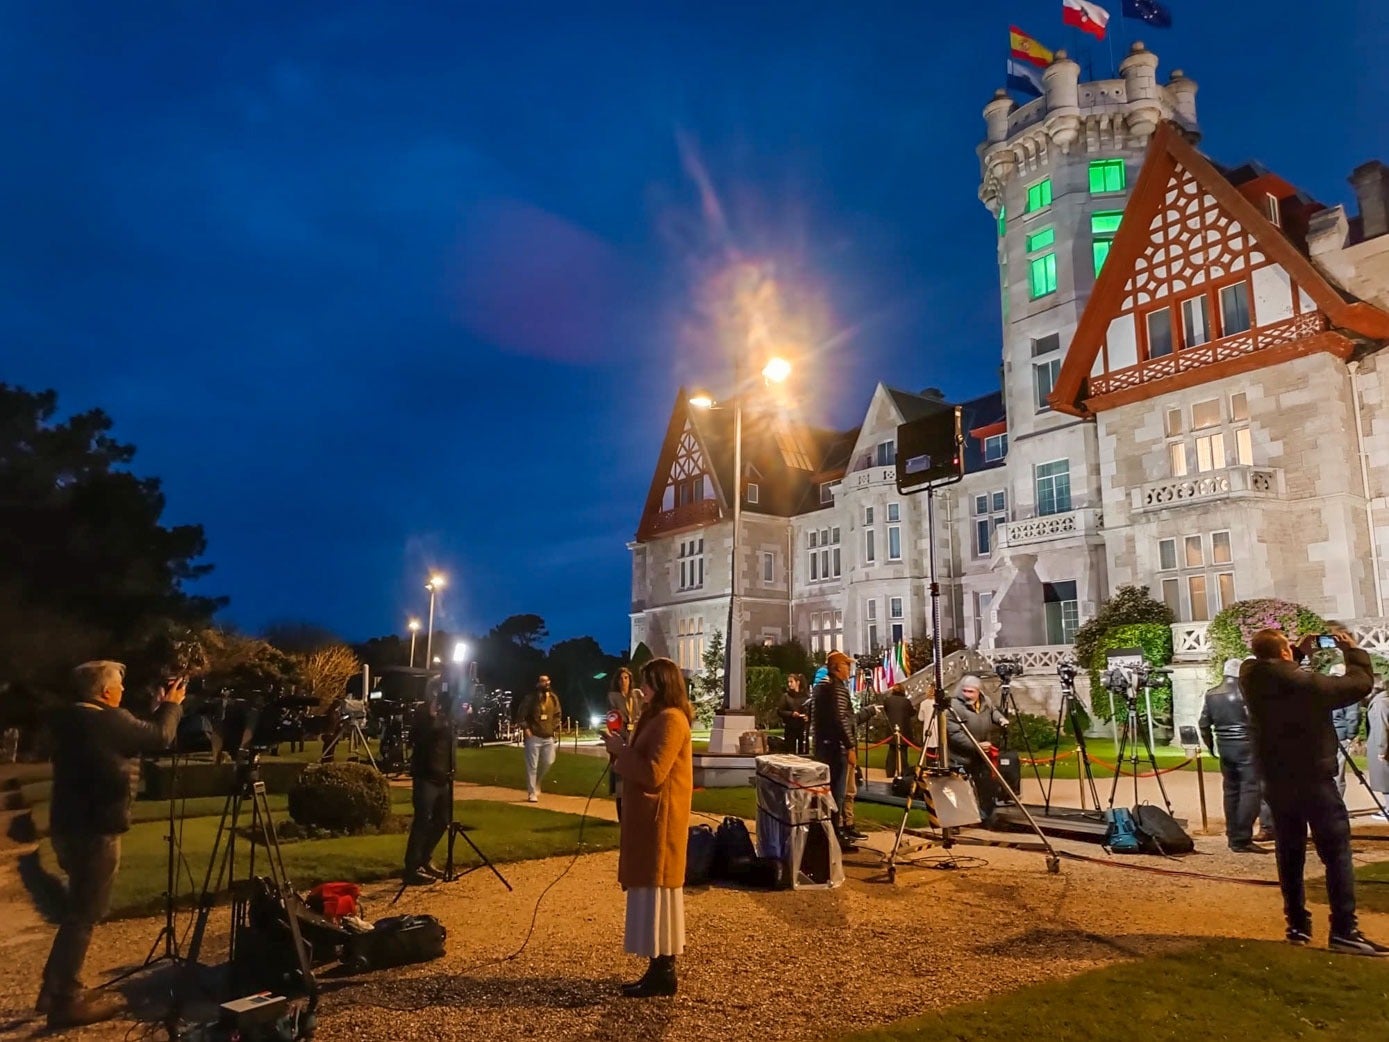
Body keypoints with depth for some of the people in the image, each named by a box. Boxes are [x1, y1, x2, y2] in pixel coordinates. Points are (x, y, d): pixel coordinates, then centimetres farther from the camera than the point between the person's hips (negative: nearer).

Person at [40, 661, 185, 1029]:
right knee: (84, 914, 0)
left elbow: (136, 734, 16)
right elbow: (159, 737, -8)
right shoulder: (108, 721, -19)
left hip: (70, 826, 9)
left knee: (79, 910, 20)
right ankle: (66, 1001, 7)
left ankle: (55, 990, 28)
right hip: (94, 830, -9)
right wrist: (172, 705, 7)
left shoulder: (69, 719, 9)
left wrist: (161, 706, 16)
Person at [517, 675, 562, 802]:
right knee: (532, 766, -2)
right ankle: (532, 793, 5)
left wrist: (555, 729, 6)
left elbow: (557, 714, 14)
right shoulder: (531, 698, -9)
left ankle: (537, 783, 31)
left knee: (548, 762, 5)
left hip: (548, 737, 5)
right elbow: (522, 714, -7)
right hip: (534, 737, -5)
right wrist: (526, 728, -14)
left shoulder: (553, 698, 5)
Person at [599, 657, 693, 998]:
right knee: (651, 889, 12)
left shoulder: (671, 720, -17)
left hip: (660, 818, -11)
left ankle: (663, 974, 3)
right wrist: (623, 746, 4)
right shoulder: (658, 718, 16)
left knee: (657, 890, -5)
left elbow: (653, 772, -23)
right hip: (648, 815, 11)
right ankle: (659, 969, 19)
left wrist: (620, 750, -14)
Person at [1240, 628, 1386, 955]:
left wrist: (1301, 654, 17)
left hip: (1276, 781, 6)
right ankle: (1344, 931, -3)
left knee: (1289, 853, 12)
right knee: (1337, 853, 0)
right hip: (1314, 779, -6)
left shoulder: (1252, 680, -3)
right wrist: (1352, 650, 6)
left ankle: (1297, 925, 16)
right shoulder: (1304, 683, -20)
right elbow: (1361, 683, -9)